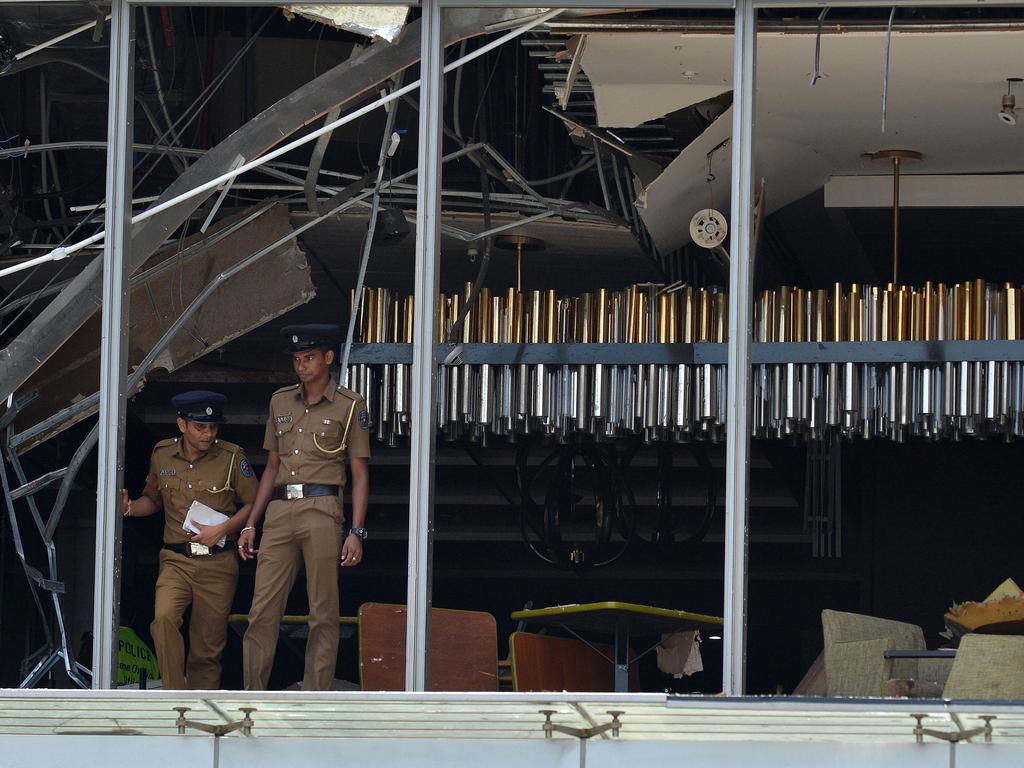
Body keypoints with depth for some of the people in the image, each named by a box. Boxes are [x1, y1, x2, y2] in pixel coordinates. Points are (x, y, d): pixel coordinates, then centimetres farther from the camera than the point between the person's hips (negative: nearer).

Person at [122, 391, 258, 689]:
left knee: (208, 645, 2)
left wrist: (222, 530, -11)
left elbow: (253, 503, 3)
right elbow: (153, 499, 22)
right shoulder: (162, 455, 7)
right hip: (176, 560, 1)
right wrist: (130, 508, 1)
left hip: (217, 563, -1)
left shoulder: (232, 458, -2)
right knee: (164, 617, -26)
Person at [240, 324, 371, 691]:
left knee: (323, 615, -3)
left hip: (321, 510, -4)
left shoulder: (349, 405, 4)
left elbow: (360, 473, 2)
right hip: (279, 512, 4)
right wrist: (250, 524, 15)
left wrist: (356, 532, -7)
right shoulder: (280, 401, 17)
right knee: (262, 611, -3)